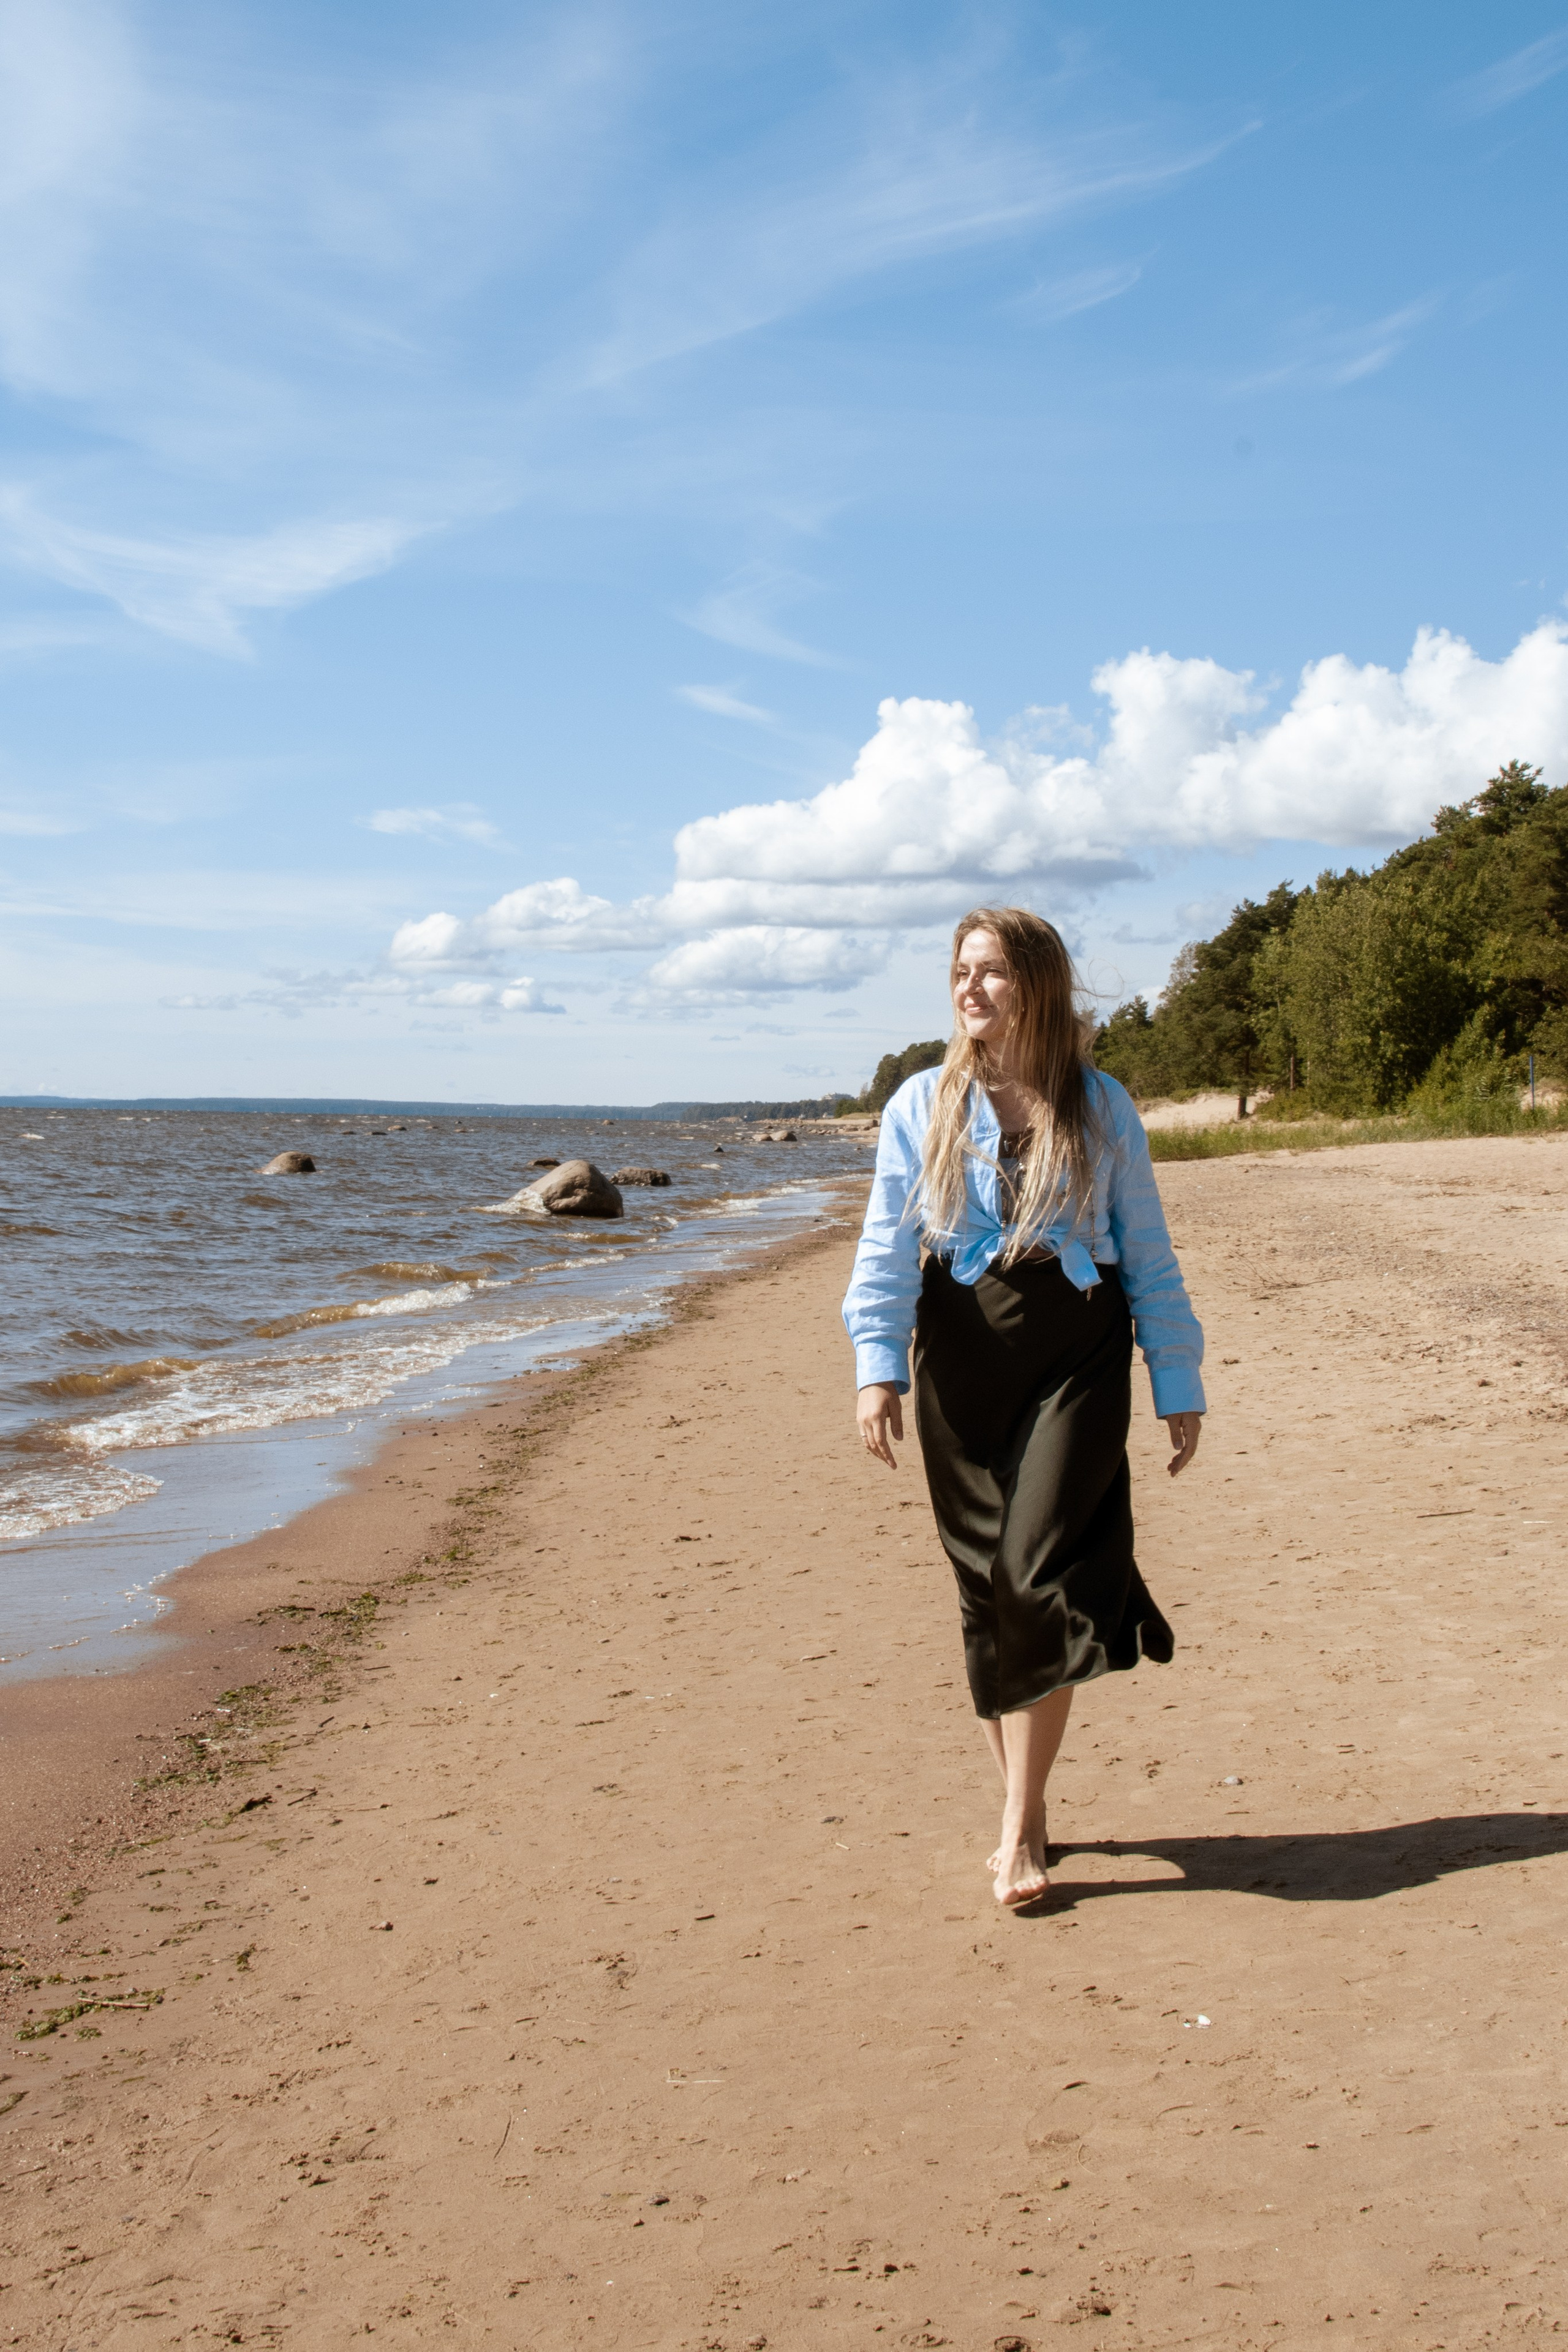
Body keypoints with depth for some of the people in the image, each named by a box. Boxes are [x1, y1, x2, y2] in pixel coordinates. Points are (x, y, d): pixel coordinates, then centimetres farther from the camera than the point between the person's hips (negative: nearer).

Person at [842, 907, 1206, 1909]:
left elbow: (1149, 1254, 8)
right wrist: (878, 1365, -13)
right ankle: (1027, 1806, 19)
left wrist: (1179, 1384, 6)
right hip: (963, 1356, 2)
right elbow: (887, 1247, 0)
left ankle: (1019, 1825, -4)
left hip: (1077, 1351, -2)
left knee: (1038, 1570, -13)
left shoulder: (1101, 1108, 4)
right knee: (985, 1584, 5)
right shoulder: (923, 1106, 5)